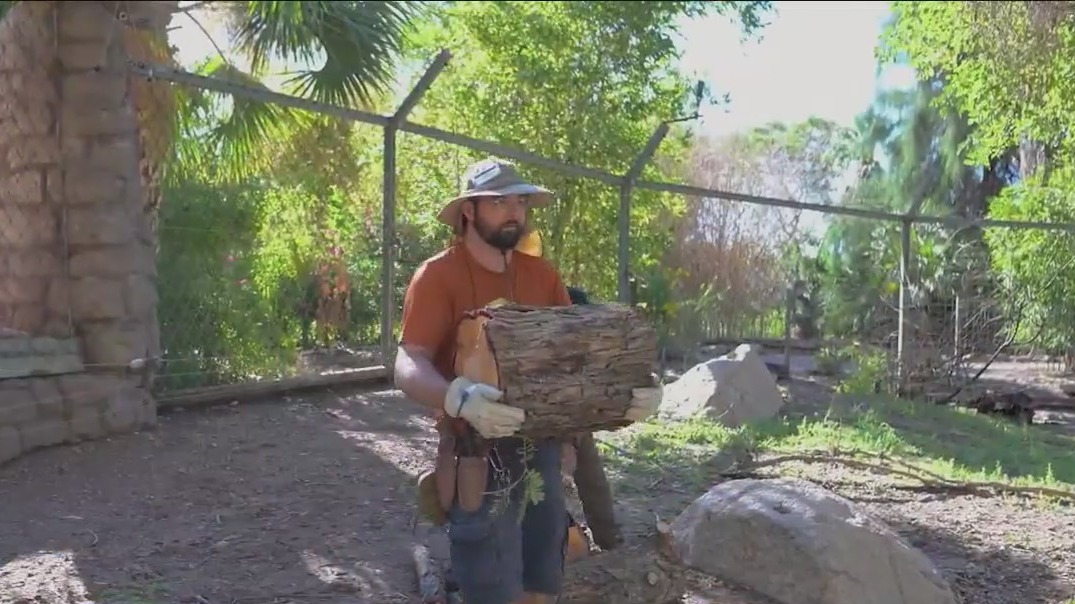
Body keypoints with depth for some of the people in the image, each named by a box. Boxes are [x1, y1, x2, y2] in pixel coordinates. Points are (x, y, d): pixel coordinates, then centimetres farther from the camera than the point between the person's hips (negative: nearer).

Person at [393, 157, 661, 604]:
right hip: (479, 453, -5)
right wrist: (459, 397, -39)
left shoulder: (542, 273, 7)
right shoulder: (437, 276, -10)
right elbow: (408, 365, -18)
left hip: (542, 447, 5)